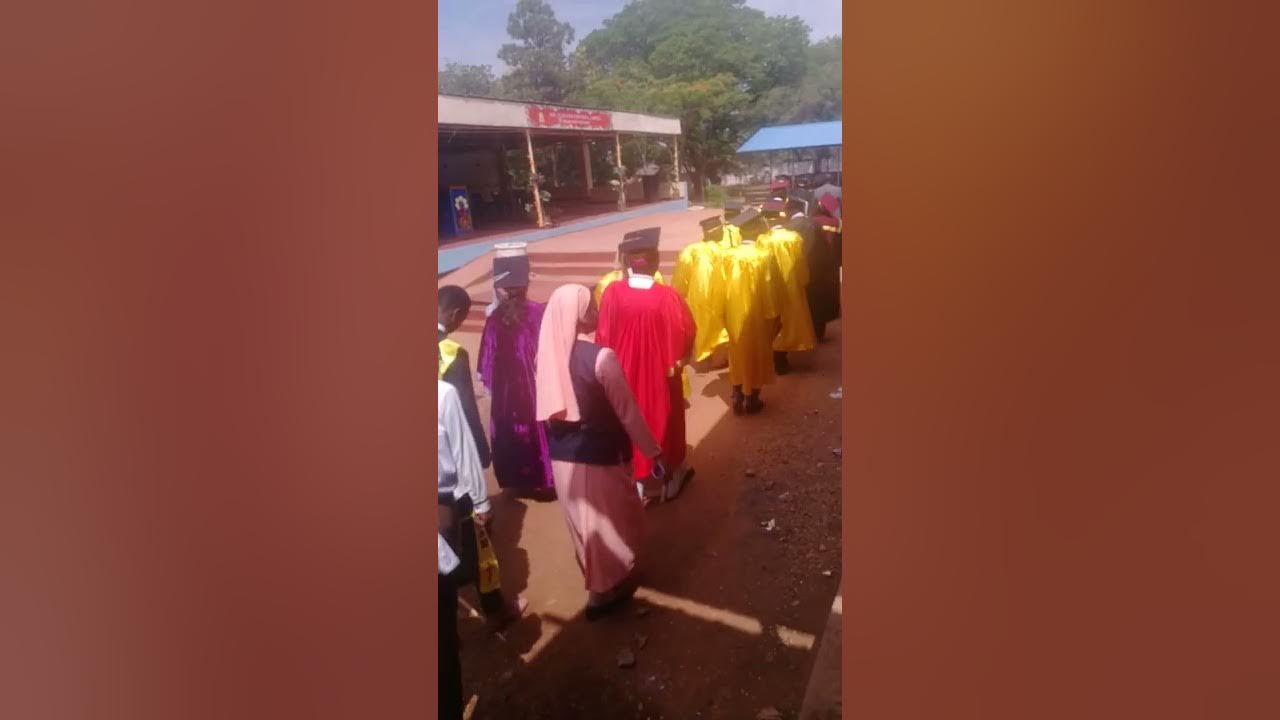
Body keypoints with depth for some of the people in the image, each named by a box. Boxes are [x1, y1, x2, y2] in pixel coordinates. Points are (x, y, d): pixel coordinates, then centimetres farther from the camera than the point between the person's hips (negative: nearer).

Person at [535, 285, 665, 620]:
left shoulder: (548, 352, -4)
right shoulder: (600, 358, -23)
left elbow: (548, 406, 6)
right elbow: (627, 411, -17)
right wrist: (652, 451, -5)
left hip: (562, 454, 6)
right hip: (600, 455, -6)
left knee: (582, 519, 24)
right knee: (609, 520, 16)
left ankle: (599, 578, 46)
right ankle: (606, 589, 32)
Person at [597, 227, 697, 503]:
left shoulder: (613, 293, -18)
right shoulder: (668, 296, -21)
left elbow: (603, 337, -9)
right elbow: (688, 333, -8)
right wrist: (678, 360, 11)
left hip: (624, 373, 1)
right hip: (661, 375, -1)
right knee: (663, 422, 20)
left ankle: (634, 483, 30)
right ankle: (670, 479, 37)